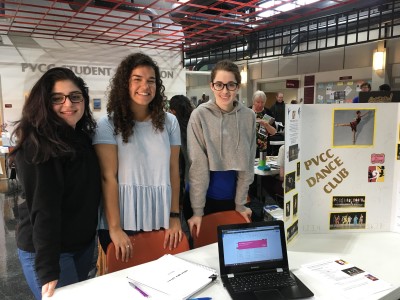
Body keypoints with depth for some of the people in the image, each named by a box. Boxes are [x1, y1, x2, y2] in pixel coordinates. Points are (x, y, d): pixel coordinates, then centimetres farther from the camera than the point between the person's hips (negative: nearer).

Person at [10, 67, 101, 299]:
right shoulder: (37, 146, -21)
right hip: (46, 251, -8)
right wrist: (48, 272, -25)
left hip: (85, 243, 8)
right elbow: (43, 210, -25)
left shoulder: (83, 137, 3)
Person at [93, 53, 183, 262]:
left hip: (161, 221, 3)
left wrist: (174, 217, 2)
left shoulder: (169, 122, 4)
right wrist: (114, 228, -14)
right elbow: (108, 177, -10)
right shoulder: (108, 124, -6)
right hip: (123, 223, -2)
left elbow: (173, 171, 5)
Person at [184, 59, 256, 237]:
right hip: (205, 197, -2)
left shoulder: (248, 117, -4)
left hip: (232, 198, 3)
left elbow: (247, 163, 0)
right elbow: (198, 165, -14)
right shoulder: (200, 115, -13)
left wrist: (240, 203, 1)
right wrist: (197, 210, -12)